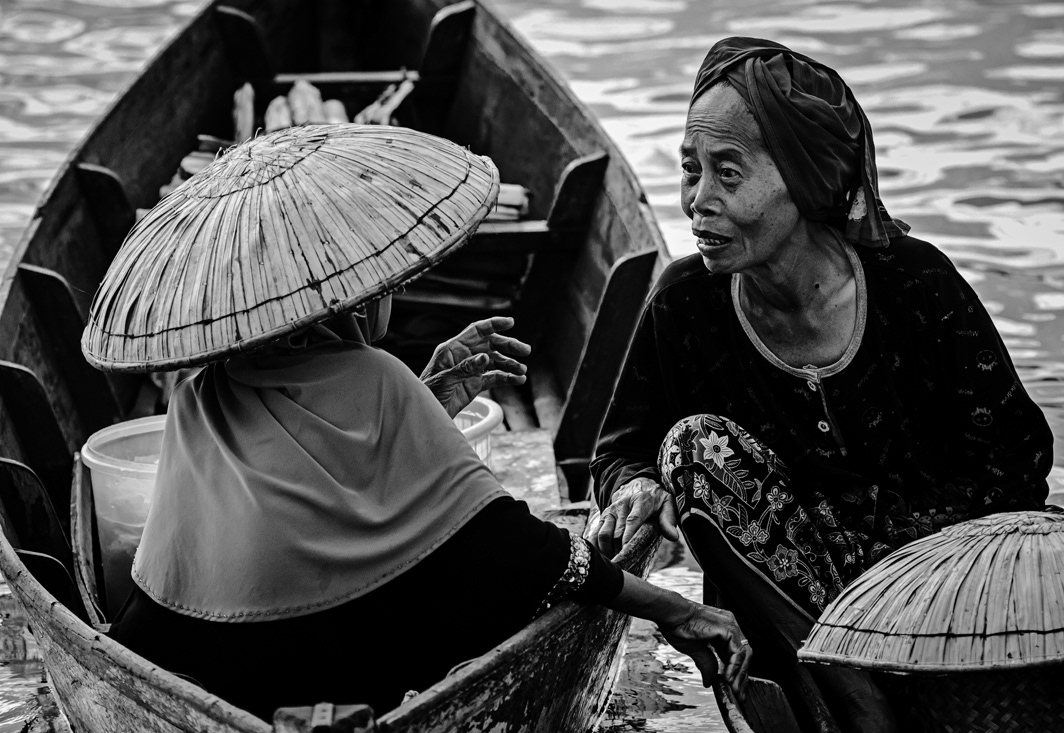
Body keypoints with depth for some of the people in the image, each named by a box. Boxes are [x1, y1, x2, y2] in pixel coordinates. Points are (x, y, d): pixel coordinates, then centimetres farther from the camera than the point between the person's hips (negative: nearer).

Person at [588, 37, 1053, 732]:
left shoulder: (914, 284, -12)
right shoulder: (685, 306, -6)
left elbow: (1017, 455, -9)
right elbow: (622, 449, 7)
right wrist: (636, 486, -19)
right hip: (787, 626, 3)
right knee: (697, 444, -24)